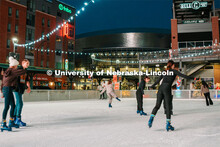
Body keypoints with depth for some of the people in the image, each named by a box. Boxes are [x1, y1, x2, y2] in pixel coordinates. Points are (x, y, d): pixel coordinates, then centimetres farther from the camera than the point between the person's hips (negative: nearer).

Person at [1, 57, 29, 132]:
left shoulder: (6, 71, 18)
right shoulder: (13, 71, -9)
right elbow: (23, 72, -11)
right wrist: (24, 67, 10)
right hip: (8, 89, -10)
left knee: (13, 106, 13)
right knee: (7, 107, -10)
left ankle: (11, 122, 22)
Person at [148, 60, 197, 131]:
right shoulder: (174, 71, 9)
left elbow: (158, 80, 26)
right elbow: (183, 75, -3)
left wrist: (152, 86, 39)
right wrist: (192, 78, -2)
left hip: (160, 88, 4)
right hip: (167, 89, -4)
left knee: (157, 105, 10)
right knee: (168, 107, 1)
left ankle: (151, 118, -6)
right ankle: (168, 125, -1)